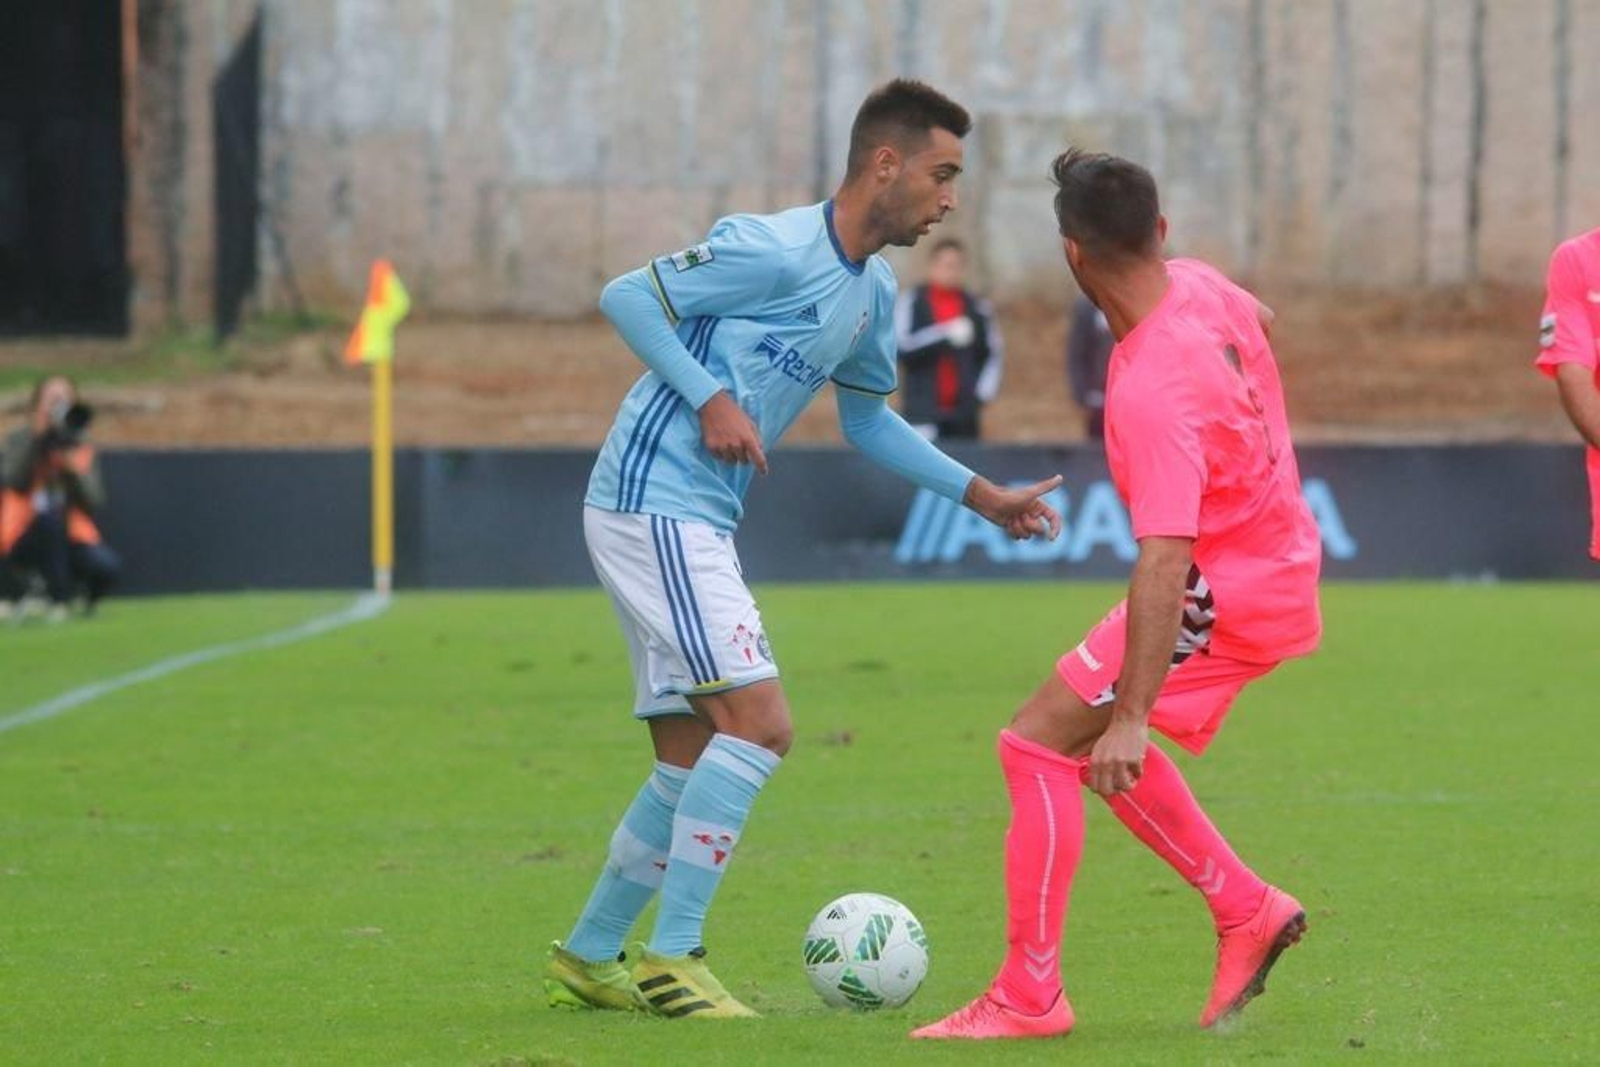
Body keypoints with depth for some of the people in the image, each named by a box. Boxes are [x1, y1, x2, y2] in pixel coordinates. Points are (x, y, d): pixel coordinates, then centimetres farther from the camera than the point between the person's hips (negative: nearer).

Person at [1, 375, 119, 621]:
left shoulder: (81, 446, 7)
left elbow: (94, 504, -2)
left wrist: (75, 470, -18)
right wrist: (36, 435, -21)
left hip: (69, 540, 2)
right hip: (22, 542, -2)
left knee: (107, 564, -28)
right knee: (50, 515, -36)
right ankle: (59, 603, -26)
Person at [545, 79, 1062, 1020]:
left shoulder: (874, 295, 13)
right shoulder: (778, 251, -15)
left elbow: (868, 419, 26)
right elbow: (626, 296, -13)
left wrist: (983, 497, 20)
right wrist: (711, 398, -18)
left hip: (694, 524, 10)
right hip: (653, 507, -10)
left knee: (692, 760, 12)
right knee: (759, 726, -15)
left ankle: (588, 959, 22)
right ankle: (672, 959, -11)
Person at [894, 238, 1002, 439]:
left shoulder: (977, 306, 10)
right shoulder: (911, 302, 0)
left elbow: (994, 354, 14)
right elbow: (901, 346, -13)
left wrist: (983, 391, -1)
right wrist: (945, 334, -21)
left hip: (963, 416, 4)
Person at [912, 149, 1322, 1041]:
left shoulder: (1150, 393, -32)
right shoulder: (1201, 285, -6)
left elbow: (1165, 560, -37)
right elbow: (1261, 322, 20)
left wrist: (1132, 718, -37)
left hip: (1225, 596, -9)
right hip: (1278, 561, 9)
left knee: (1039, 743, -9)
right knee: (1094, 743, 21)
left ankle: (1030, 996, -6)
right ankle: (1248, 911, 23)